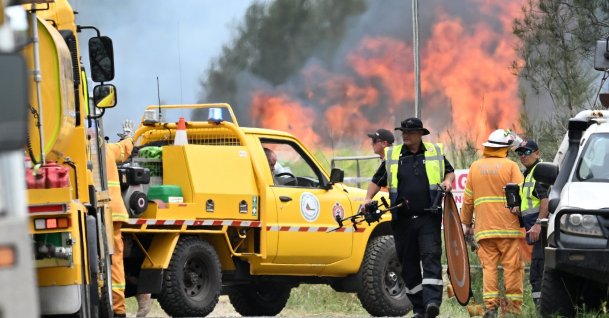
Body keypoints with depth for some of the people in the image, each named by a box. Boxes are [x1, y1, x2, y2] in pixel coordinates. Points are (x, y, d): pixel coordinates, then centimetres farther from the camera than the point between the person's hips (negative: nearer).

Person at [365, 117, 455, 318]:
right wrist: (368, 199, 1)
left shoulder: (435, 153, 8)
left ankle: (432, 302, -25)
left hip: (428, 218, -2)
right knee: (408, 264, 4)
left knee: (431, 257, -17)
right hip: (402, 220, 2)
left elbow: (450, 171, 21)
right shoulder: (392, 156, 10)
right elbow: (377, 181, 17)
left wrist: (447, 181, -1)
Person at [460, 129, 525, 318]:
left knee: (489, 266, 3)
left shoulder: (475, 167, 10)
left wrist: (467, 223, 21)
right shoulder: (510, 166, -2)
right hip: (509, 227, -3)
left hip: (484, 228, 3)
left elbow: (468, 199, 14)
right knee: (512, 267, 0)